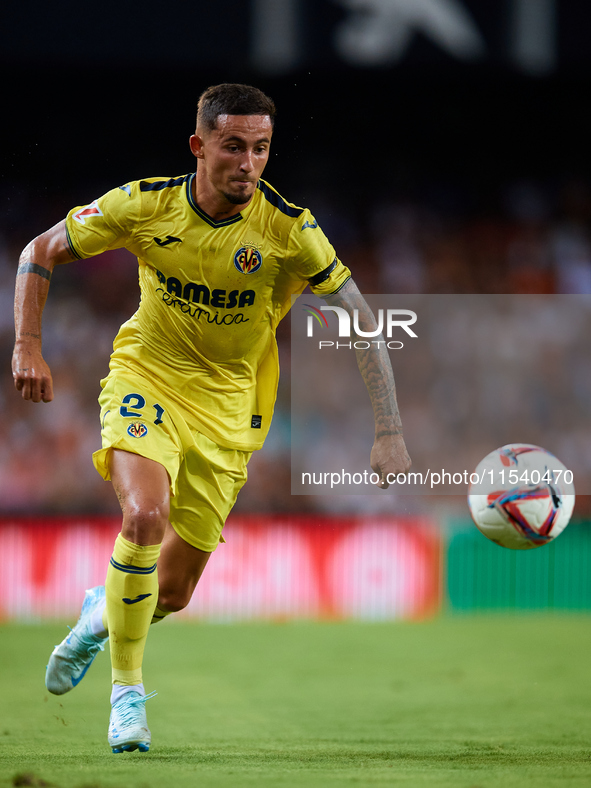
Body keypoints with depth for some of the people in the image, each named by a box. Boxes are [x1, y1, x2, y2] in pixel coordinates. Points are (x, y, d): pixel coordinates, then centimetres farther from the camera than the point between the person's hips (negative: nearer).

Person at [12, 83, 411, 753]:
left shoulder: (288, 229, -18)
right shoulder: (145, 204, -15)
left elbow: (363, 323, -12)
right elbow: (41, 252, -1)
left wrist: (388, 434, -17)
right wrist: (27, 346, -11)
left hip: (227, 405, 1)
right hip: (146, 377, -1)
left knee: (172, 592, 4)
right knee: (145, 515, -31)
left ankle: (103, 613, 42)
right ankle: (127, 691, -14)